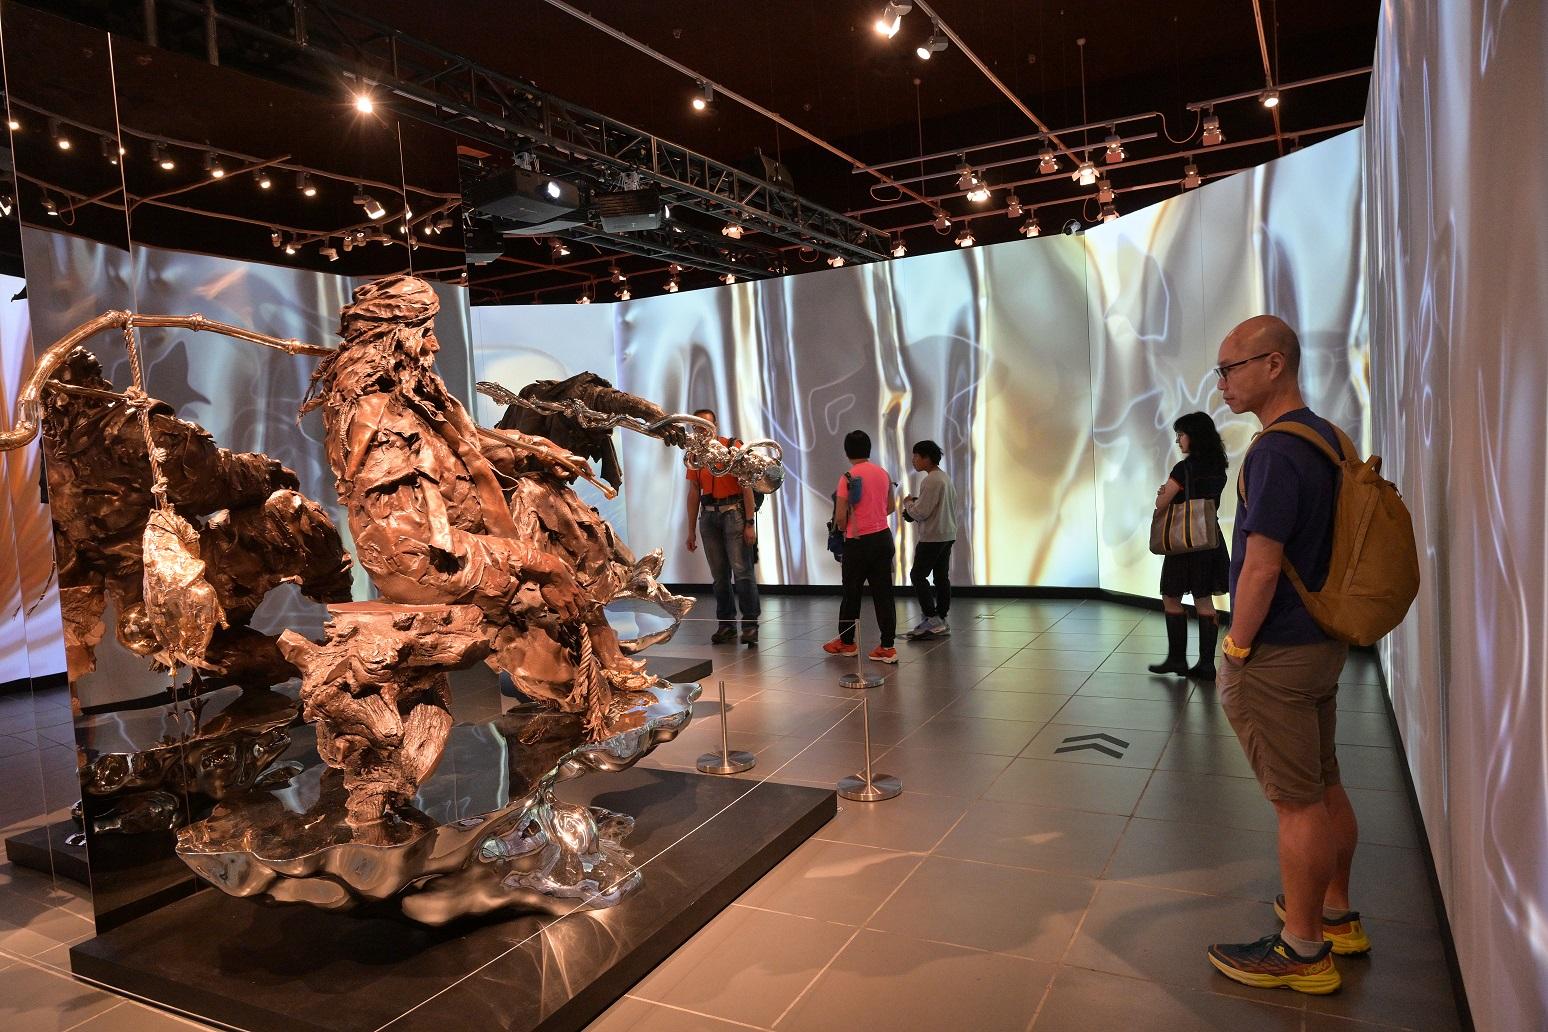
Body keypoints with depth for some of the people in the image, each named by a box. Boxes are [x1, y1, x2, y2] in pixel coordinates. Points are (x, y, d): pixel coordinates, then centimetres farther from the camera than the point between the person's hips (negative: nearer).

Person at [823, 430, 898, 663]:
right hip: (883, 537, 5)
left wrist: (845, 529, 5)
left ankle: (846, 642, 24)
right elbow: (891, 506, 16)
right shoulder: (883, 473, 5)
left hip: (858, 542, -5)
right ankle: (888, 646, 6)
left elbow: (840, 517, -15)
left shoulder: (848, 478, -14)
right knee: (883, 593, 6)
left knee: (851, 592, 10)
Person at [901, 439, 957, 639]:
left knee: (917, 575, -4)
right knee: (942, 577, 10)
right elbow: (953, 505, 19)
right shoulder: (945, 478, 13)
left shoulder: (930, 481, -17)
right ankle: (941, 620, 14)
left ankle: (932, 619, -7)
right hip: (948, 535, 10)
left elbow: (921, 512, -19)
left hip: (932, 537, -10)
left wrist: (908, 503, 0)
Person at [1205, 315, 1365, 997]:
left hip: (1278, 653, -10)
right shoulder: (1326, 436, 10)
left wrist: (1236, 650, -13)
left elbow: (1261, 567, -24)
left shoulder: (1275, 451, -21)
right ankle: (1336, 914, 36)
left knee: (1298, 801, 1)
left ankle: (1303, 949, 15)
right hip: (1322, 641, 10)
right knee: (1324, 787, 20)